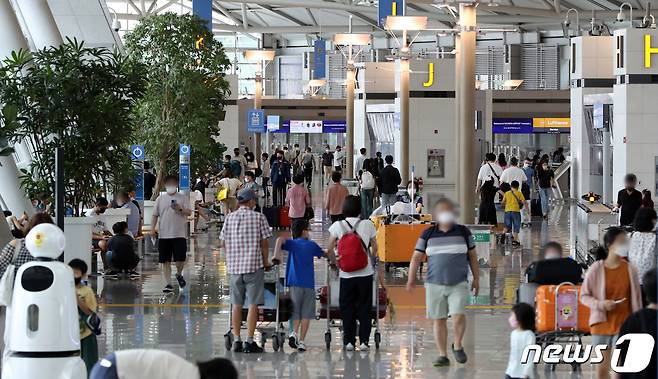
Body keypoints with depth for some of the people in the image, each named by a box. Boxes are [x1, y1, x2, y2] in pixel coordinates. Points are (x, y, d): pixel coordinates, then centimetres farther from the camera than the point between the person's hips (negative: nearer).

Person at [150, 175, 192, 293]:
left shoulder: (183, 198, 5)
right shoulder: (160, 199, 10)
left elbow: (189, 212, -1)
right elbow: (155, 215, 10)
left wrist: (180, 209, -20)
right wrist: (153, 228, -1)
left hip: (179, 234, -2)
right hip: (164, 235, 2)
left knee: (180, 259, -7)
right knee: (165, 261, 1)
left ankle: (179, 274, 24)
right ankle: (168, 284, 7)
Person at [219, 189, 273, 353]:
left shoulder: (229, 218, 5)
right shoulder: (259, 217, -4)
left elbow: (222, 242, 8)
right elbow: (264, 242, -4)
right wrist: (266, 262, 9)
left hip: (234, 266, 3)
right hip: (254, 265, -3)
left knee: (236, 305, 10)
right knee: (253, 304, 0)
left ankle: (236, 340, 11)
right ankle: (249, 342, -2)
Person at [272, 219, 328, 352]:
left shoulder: (292, 243, 5)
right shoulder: (312, 245, 10)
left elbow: (280, 239, -17)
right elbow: (324, 254, 26)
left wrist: (276, 256, -17)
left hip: (295, 282, 0)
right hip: (309, 283, 0)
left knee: (295, 312, 10)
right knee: (306, 314, 5)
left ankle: (295, 332, -14)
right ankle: (301, 341, 0)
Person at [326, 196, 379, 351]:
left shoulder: (337, 226, -3)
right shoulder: (368, 225, -2)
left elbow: (330, 250, -5)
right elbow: (374, 248, 5)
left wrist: (335, 262, 10)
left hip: (346, 273, 0)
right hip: (365, 272, 0)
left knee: (347, 308, 9)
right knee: (365, 307, 8)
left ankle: (349, 341, 8)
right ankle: (364, 341, 7)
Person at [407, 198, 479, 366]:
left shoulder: (463, 232, 5)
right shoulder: (428, 234, 4)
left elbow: (472, 256, 11)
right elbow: (416, 257, 6)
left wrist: (476, 278, 10)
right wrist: (411, 279, -3)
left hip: (459, 283, -1)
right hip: (435, 284, 1)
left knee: (458, 315, -16)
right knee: (439, 320, 3)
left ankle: (457, 345, 9)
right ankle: (442, 355, 12)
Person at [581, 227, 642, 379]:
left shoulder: (630, 269, -2)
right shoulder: (595, 269, -7)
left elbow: (636, 299, 4)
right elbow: (584, 296, 0)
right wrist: (600, 304, -18)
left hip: (623, 325, 0)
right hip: (601, 325, 0)